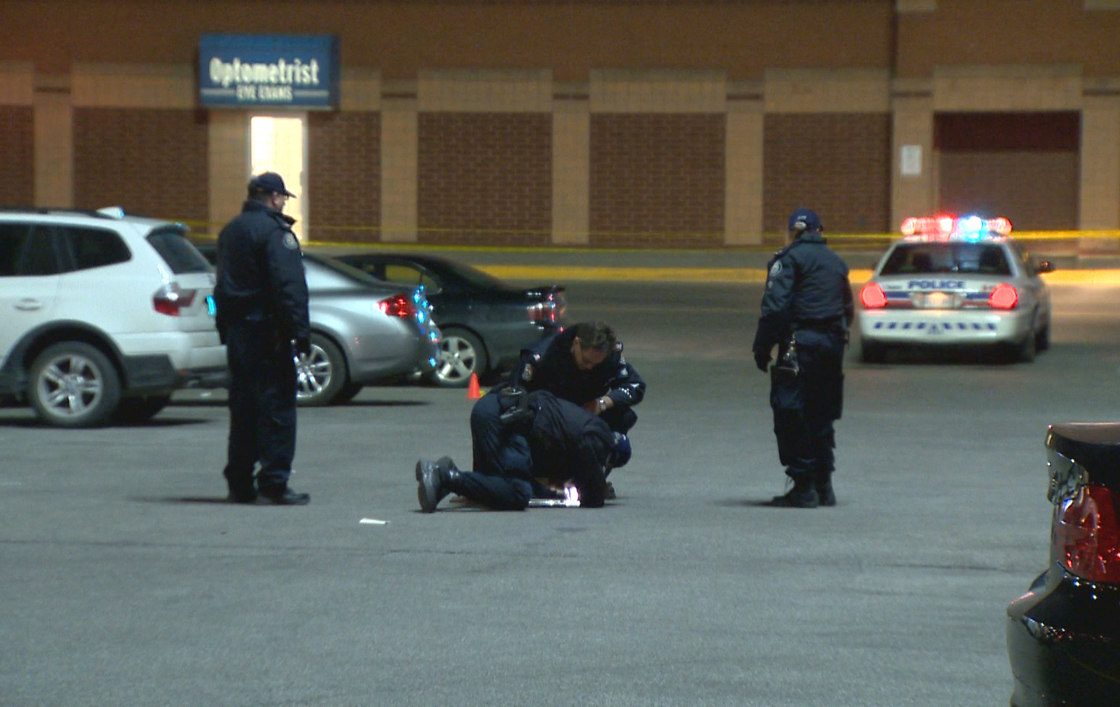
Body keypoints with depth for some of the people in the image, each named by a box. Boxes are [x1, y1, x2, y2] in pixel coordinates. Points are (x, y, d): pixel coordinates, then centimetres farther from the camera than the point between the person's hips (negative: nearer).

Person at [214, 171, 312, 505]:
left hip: (236, 330, 9)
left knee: (243, 407, 13)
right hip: (267, 329, -9)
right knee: (277, 405, -6)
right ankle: (274, 483, -10)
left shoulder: (230, 232, 17)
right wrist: (300, 332, -19)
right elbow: (289, 287, -19)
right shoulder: (274, 231, -11)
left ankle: (239, 483, 14)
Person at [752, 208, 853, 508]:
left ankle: (803, 488, -7)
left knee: (791, 416, -4)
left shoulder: (790, 258, -4)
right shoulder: (835, 261, 19)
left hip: (801, 344, -7)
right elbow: (847, 309, 21)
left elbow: (775, 306, -13)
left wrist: (762, 348, -9)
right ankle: (824, 486, 17)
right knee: (821, 417, 15)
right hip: (833, 342, 7)